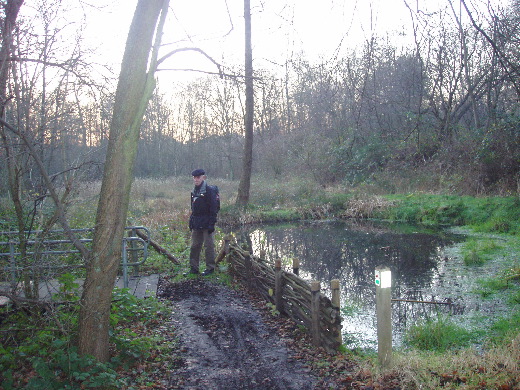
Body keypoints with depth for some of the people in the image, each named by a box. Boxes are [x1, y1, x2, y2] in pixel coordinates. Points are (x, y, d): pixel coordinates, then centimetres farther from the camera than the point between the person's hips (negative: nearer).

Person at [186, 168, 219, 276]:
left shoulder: (209, 190, -11)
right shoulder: (194, 191, 12)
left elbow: (213, 208, -14)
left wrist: (211, 224, -18)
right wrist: (191, 221, 15)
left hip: (206, 224, -7)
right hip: (196, 225, 7)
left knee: (208, 246, 1)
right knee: (194, 246, 10)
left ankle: (210, 268, 11)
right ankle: (193, 268, 18)